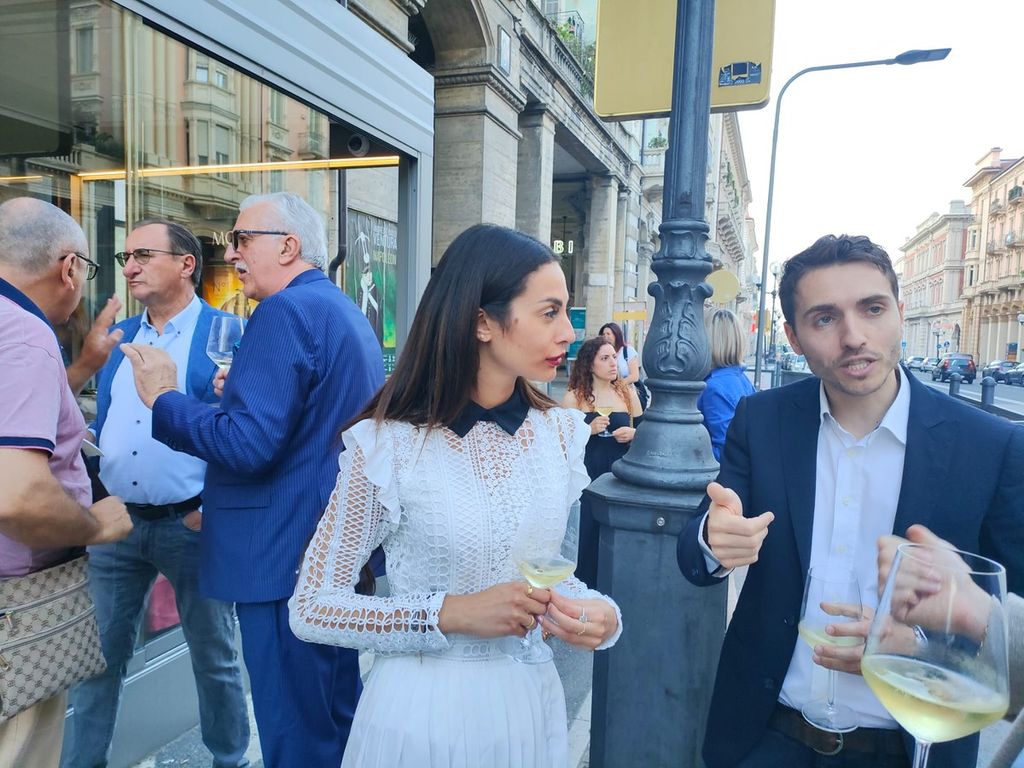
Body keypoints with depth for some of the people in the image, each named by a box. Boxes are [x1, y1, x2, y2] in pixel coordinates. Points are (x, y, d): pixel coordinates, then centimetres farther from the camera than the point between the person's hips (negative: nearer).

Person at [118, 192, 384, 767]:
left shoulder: (287, 310, -16)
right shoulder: (349, 312, 14)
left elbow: (249, 443, -23)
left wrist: (164, 398, -10)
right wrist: (243, 391, 15)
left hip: (286, 558, -10)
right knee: (341, 715, 23)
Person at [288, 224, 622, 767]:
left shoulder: (561, 432, -5)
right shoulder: (385, 444, -18)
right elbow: (310, 609, -12)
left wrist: (598, 615, -15)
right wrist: (450, 615, -22)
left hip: (533, 707, 4)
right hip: (423, 712, -4)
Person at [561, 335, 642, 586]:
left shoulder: (628, 394, 6)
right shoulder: (573, 397, -1)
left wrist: (633, 434, -6)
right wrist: (589, 430, -16)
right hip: (586, 477, -2)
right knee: (587, 533, -1)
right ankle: (585, 584, 18)